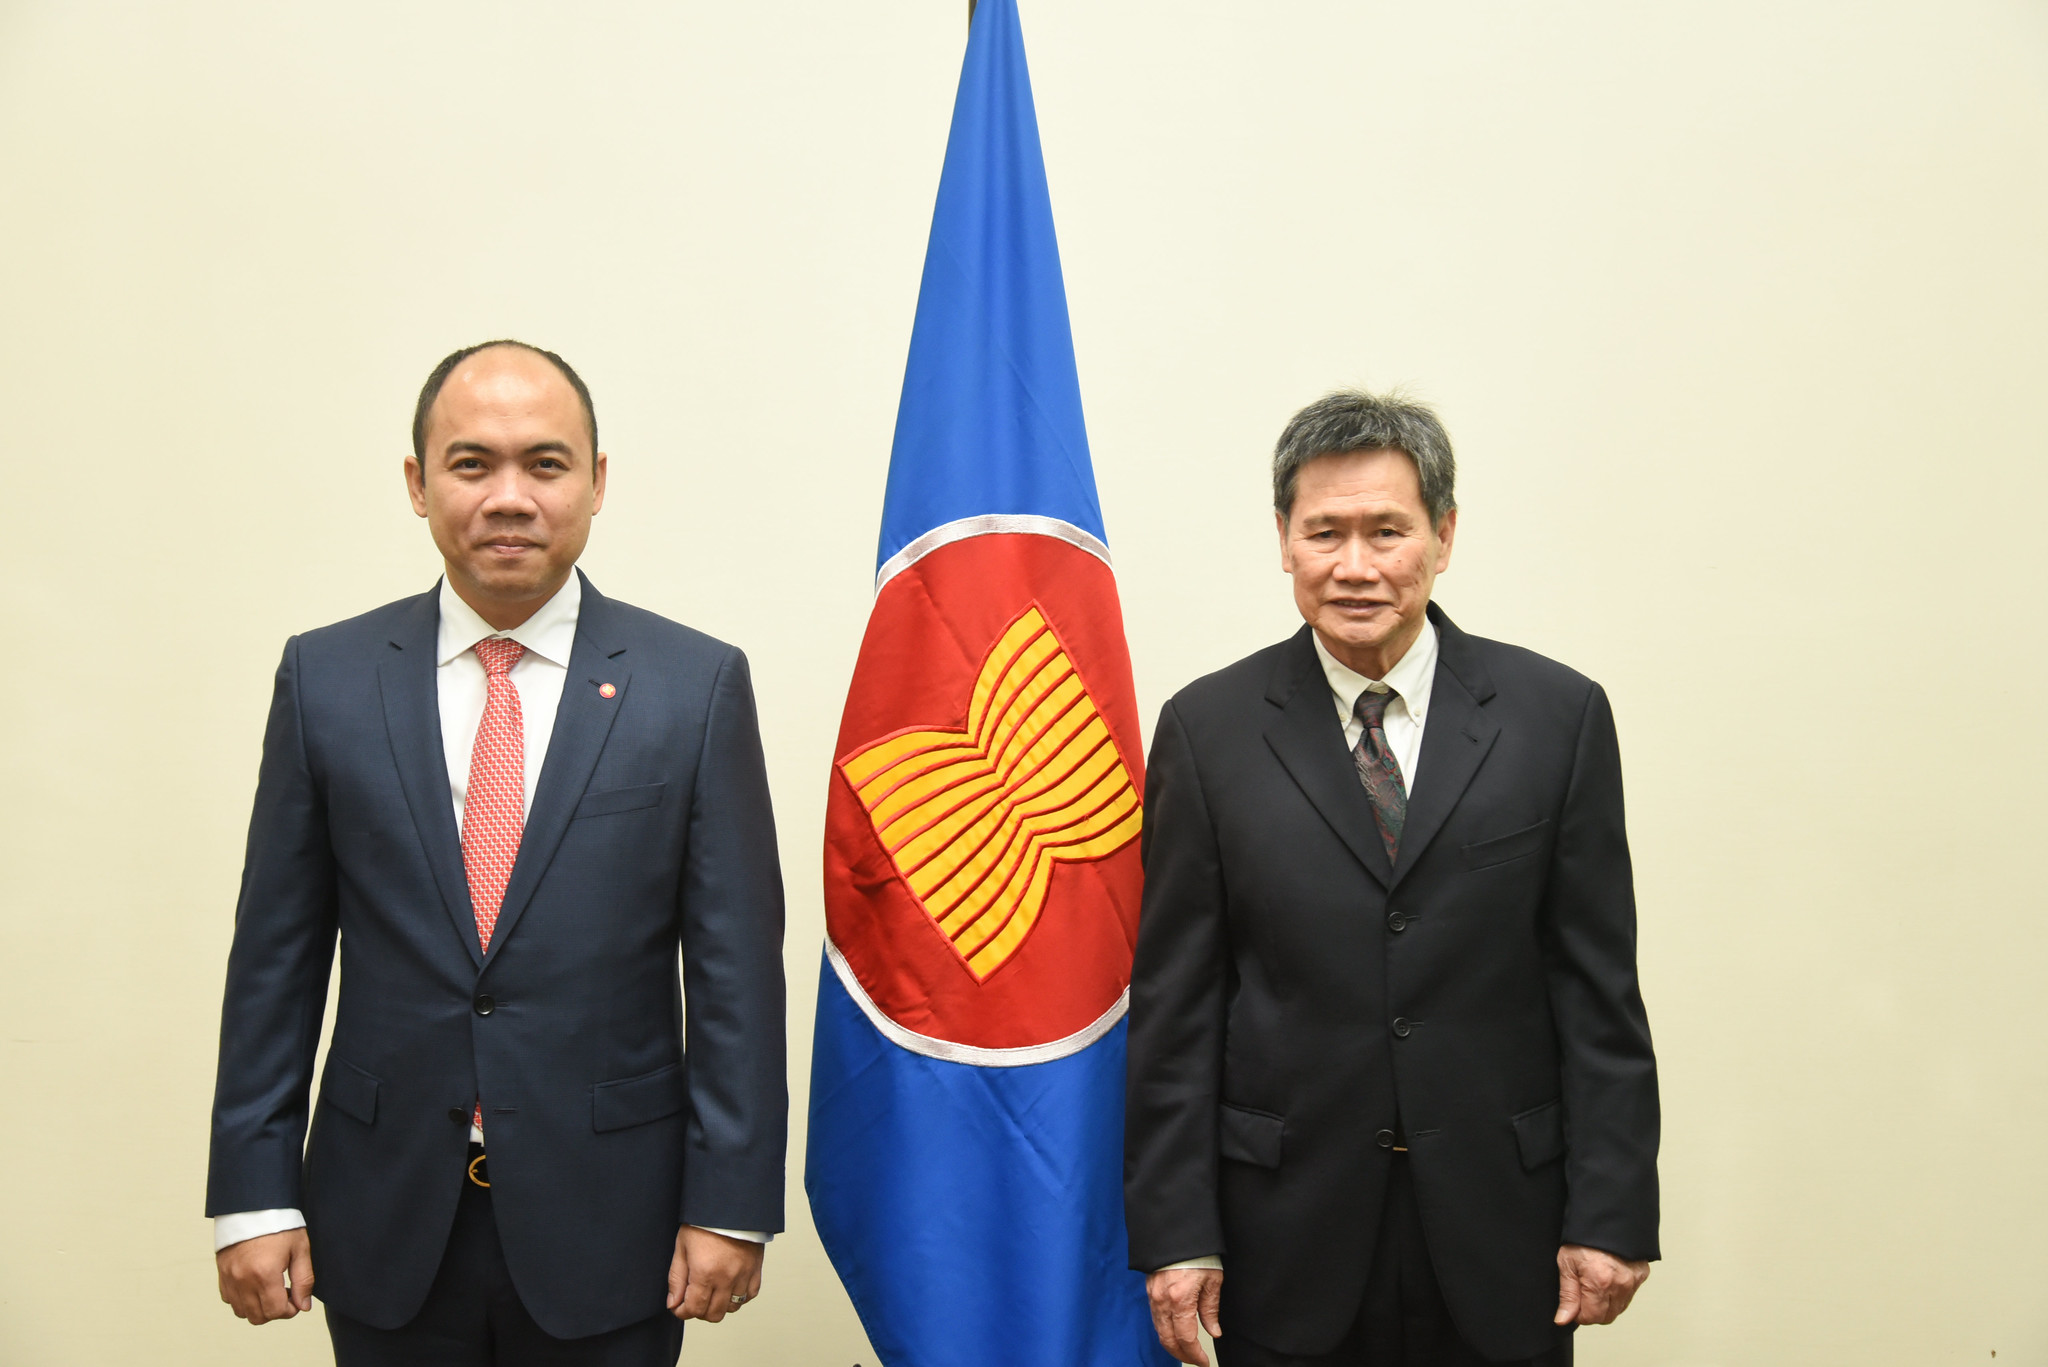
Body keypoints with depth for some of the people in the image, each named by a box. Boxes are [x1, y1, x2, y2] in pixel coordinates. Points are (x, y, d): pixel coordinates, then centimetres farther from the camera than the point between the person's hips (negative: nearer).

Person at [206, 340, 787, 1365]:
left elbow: (735, 962, -5)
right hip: (386, 1227, 2)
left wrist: (730, 1203, -6)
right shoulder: (324, 678, 1)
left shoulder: (696, 685, -4)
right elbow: (277, 947, 3)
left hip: (609, 1227, -1)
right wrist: (253, 1194, 0)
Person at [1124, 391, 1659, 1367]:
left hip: (1500, 1236, 1)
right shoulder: (1208, 729, -1)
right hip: (1288, 1240, 0)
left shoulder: (1559, 716, 0)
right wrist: (1175, 1231, -5)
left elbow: (1599, 990, 1)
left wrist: (1610, 1215, -3)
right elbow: (1174, 1003, -1)